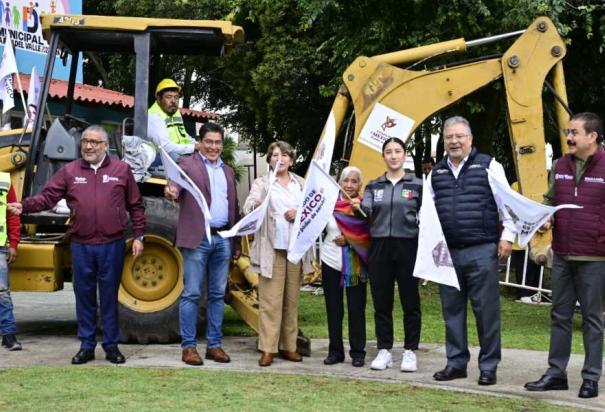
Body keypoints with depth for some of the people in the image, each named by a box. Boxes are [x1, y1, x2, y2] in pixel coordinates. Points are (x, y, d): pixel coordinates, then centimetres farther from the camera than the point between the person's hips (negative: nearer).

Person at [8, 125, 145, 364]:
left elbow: (136, 206, 7)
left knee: (109, 297, 5)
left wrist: (138, 236, 2)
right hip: (81, 246, 2)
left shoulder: (121, 170, 4)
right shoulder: (69, 171, 6)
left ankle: (111, 346, 15)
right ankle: (86, 346, 18)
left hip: (112, 245, -1)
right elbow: (48, 197, 1)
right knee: (84, 296, 8)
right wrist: (24, 206, -16)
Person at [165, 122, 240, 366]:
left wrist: (236, 243, 15)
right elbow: (176, 184, -16)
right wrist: (172, 191, -41)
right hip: (197, 238, -5)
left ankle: (214, 345, 15)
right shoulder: (187, 165, 2)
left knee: (217, 294, 9)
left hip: (223, 239, 5)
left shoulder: (228, 171, 19)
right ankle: (188, 346, 3)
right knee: (192, 293, -3)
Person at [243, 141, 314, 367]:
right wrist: (256, 205, -36)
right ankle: (268, 349, -2)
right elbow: (248, 206, -13)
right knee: (270, 301, -5)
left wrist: (300, 214, -10)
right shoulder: (262, 183, 5)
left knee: (292, 300, 7)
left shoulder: (302, 184, 15)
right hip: (272, 249, -3)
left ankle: (289, 346, 15)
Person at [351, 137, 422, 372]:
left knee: (410, 302, 2)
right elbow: (366, 211, -5)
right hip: (379, 248, 2)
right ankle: (384, 351, 15)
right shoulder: (374, 186, 10)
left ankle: (410, 351, 11)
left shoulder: (416, 185, 5)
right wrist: (359, 207, -28)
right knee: (381, 302, 6)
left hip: (407, 247, -2)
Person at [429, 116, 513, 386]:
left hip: (482, 251, -5)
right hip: (447, 252, 5)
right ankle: (456, 363, 20)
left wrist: (507, 237, -5)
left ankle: (489, 367, 8)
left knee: (486, 310, -1)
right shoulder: (436, 173, 14)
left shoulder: (488, 166, 1)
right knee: (452, 310, 9)